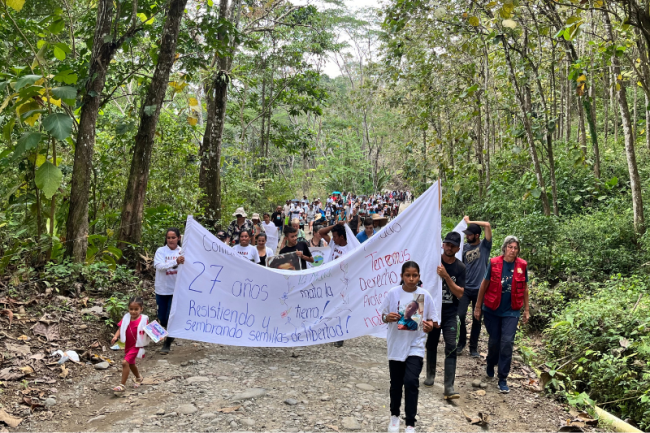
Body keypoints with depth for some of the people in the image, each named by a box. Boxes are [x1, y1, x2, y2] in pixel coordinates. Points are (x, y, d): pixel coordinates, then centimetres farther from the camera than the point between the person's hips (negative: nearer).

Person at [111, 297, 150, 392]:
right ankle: (138, 378, 51)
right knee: (131, 364, 24)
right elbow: (120, 328, -5)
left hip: (136, 346, -6)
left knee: (125, 362, -18)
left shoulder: (143, 320, -14)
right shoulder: (126, 318, -3)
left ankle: (122, 385, -8)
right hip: (128, 345, 6)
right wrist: (115, 336, -21)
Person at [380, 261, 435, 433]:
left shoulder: (425, 296, -7)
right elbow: (383, 316, 1)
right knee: (396, 383, 13)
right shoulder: (392, 293, -7)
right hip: (396, 345, 1)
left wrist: (429, 325, -20)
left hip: (415, 346, -1)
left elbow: (431, 320, 2)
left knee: (411, 382, -15)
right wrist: (388, 317, -21)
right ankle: (394, 415, 38)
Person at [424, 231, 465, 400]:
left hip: (450, 313, -1)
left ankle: (449, 387, -10)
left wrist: (446, 276, -20)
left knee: (451, 348, -9)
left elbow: (460, 293, -9)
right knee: (431, 345, 13)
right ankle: (430, 375, 36)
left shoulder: (460, 268, -3)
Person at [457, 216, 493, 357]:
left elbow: (487, 225, -15)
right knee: (460, 315, -4)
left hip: (479, 289, -2)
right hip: (465, 288, 2)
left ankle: (473, 347, 17)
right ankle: (461, 342, 16)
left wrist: (469, 221, -8)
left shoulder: (484, 246, -2)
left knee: (477, 319, 6)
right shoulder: (464, 247, 7)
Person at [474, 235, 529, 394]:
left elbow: (524, 288, 7)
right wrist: (478, 307, 2)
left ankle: (503, 379, 5)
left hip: (511, 311, 1)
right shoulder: (494, 263, -10)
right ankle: (490, 366, 40)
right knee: (494, 340, 11)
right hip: (492, 309, 0)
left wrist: (526, 310, 8)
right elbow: (484, 285, -1)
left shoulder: (522, 265, -5)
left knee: (507, 342, -5)